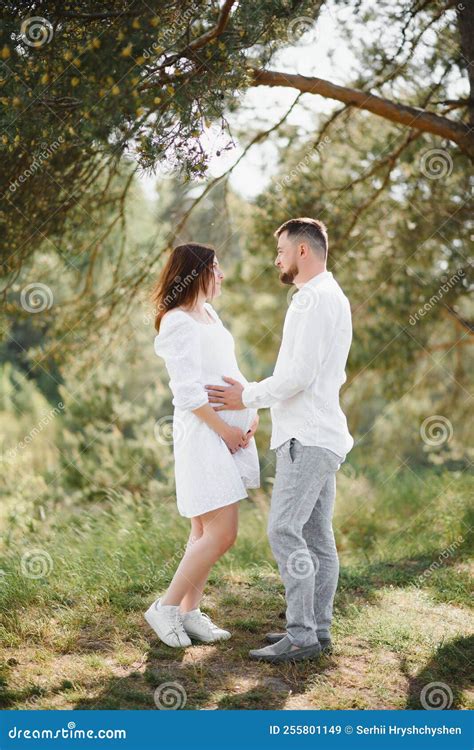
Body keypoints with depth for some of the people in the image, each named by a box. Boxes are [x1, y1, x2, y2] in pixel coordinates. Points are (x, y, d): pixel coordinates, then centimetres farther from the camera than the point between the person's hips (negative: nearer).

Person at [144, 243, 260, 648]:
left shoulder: (210, 314, 16)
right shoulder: (178, 322, -13)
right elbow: (188, 391, -18)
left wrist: (252, 412, 4)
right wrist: (225, 430, -14)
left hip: (232, 430, 9)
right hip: (203, 433, -9)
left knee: (206, 531, 11)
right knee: (221, 533, -10)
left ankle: (190, 611, 19)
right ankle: (166, 606, 2)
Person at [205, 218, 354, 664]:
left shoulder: (315, 299, -14)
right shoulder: (331, 298, 20)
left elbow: (299, 375, -21)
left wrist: (248, 397, -8)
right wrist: (256, 395, 21)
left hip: (307, 437, -11)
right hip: (318, 434, 11)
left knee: (284, 531, -12)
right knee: (316, 535, 10)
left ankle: (301, 635, -10)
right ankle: (317, 628, 15)